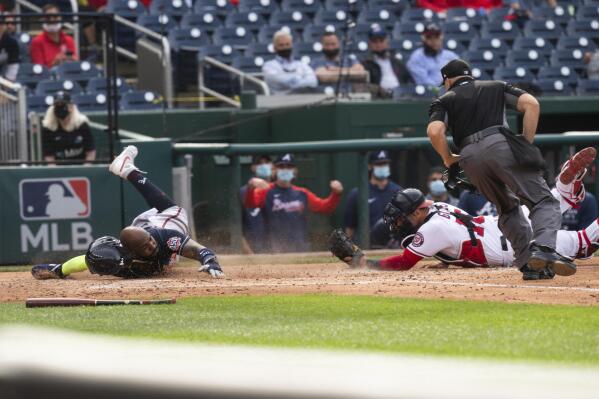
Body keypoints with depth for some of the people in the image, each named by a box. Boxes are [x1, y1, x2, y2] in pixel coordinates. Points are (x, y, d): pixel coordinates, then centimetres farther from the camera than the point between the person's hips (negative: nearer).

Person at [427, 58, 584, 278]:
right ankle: (543, 248, -33)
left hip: (469, 158, 2)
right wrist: (527, 144, 12)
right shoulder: (496, 87, 28)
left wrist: (448, 159, 18)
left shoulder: (444, 101, 24)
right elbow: (531, 104, 10)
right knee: (543, 201, -6)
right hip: (500, 145, -2)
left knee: (508, 207, 21)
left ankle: (527, 260, 5)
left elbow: (434, 131, 2)